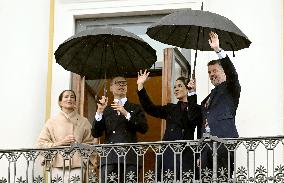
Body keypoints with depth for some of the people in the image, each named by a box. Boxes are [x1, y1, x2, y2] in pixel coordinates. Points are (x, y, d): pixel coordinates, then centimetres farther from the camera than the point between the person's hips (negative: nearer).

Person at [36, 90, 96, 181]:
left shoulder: (83, 122, 13)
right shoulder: (52, 122, 11)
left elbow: (90, 144, 11)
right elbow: (41, 144, 6)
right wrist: (60, 143, -5)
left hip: (77, 167, 0)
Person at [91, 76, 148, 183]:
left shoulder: (136, 109, 18)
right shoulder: (106, 110, 21)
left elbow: (144, 129, 2)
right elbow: (95, 134, 10)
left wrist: (126, 114, -6)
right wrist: (99, 112, -1)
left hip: (129, 158, -1)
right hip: (109, 158, 1)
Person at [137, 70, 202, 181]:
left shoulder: (196, 109, 6)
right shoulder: (170, 109, 20)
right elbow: (150, 109, 10)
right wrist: (140, 86, 3)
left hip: (185, 155, -4)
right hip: (167, 154, 4)